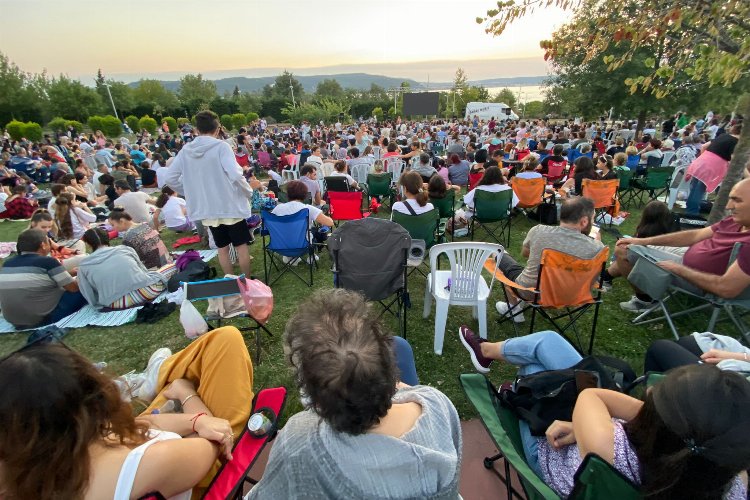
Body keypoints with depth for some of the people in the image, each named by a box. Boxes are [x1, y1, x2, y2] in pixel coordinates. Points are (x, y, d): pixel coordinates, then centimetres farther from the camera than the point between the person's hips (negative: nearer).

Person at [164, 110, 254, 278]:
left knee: (222, 248, 17)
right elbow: (235, 175, -23)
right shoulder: (221, 146, -12)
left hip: (206, 209, 5)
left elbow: (169, 178, 5)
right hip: (230, 205, -4)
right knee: (241, 245, 10)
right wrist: (249, 193, -8)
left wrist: (191, 192, 15)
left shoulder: (186, 151, 3)